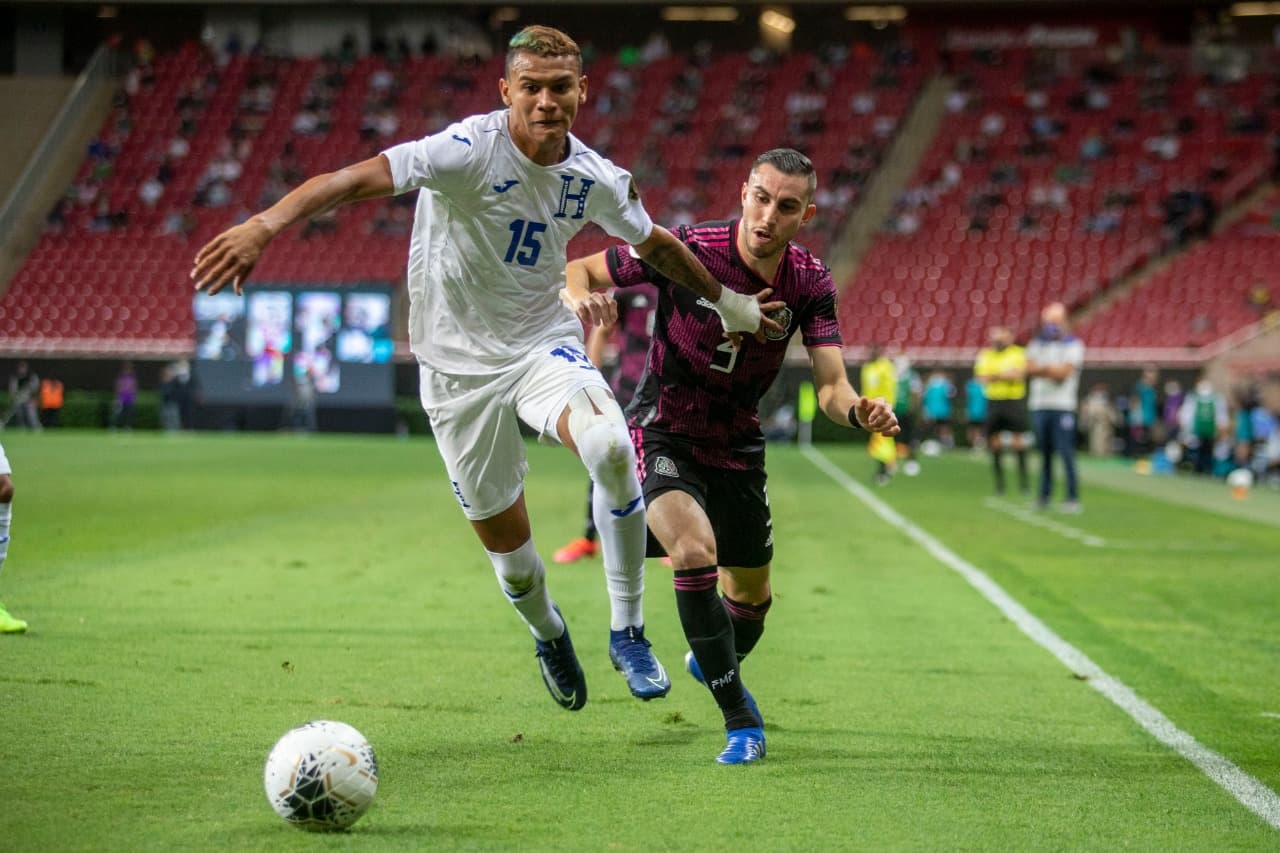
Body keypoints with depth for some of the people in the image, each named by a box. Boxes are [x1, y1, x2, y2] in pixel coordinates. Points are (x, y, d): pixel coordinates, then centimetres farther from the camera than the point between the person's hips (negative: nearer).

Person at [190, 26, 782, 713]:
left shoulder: (596, 179, -4)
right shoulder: (470, 149, -21)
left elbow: (655, 243, 17)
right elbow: (358, 177, -35)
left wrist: (725, 300, 28)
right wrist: (265, 225, -50)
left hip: (543, 343, 2)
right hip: (459, 365, -2)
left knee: (611, 449, -29)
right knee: (505, 543, 3)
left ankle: (627, 632, -11)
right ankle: (547, 633, 40)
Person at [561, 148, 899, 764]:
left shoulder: (809, 282, -11)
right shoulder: (684, 250, -21)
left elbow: (831, 388, -14)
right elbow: (577, 271, -11)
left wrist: (860, 412, -37)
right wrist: (576, 297, -36)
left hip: (736, 446, 4)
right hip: (663, 432, -4)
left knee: (752, 595, 14)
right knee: (695, 550, -30)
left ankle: (714, 663, 51)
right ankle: (741, 721, -18)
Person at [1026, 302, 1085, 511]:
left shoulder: (1072, 345, -1)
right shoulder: (1037, 343, 14)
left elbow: (1065, 372, -11)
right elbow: (1030, 369, 0)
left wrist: (1042, 369, -6)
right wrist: (1053, 370, -13)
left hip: (1063, 406, -4)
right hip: (1040, 405, 5)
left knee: (1066, 452, -9)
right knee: (1044, 452, 8)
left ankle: (1073, 498, -7)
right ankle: (1044, 495, 15)